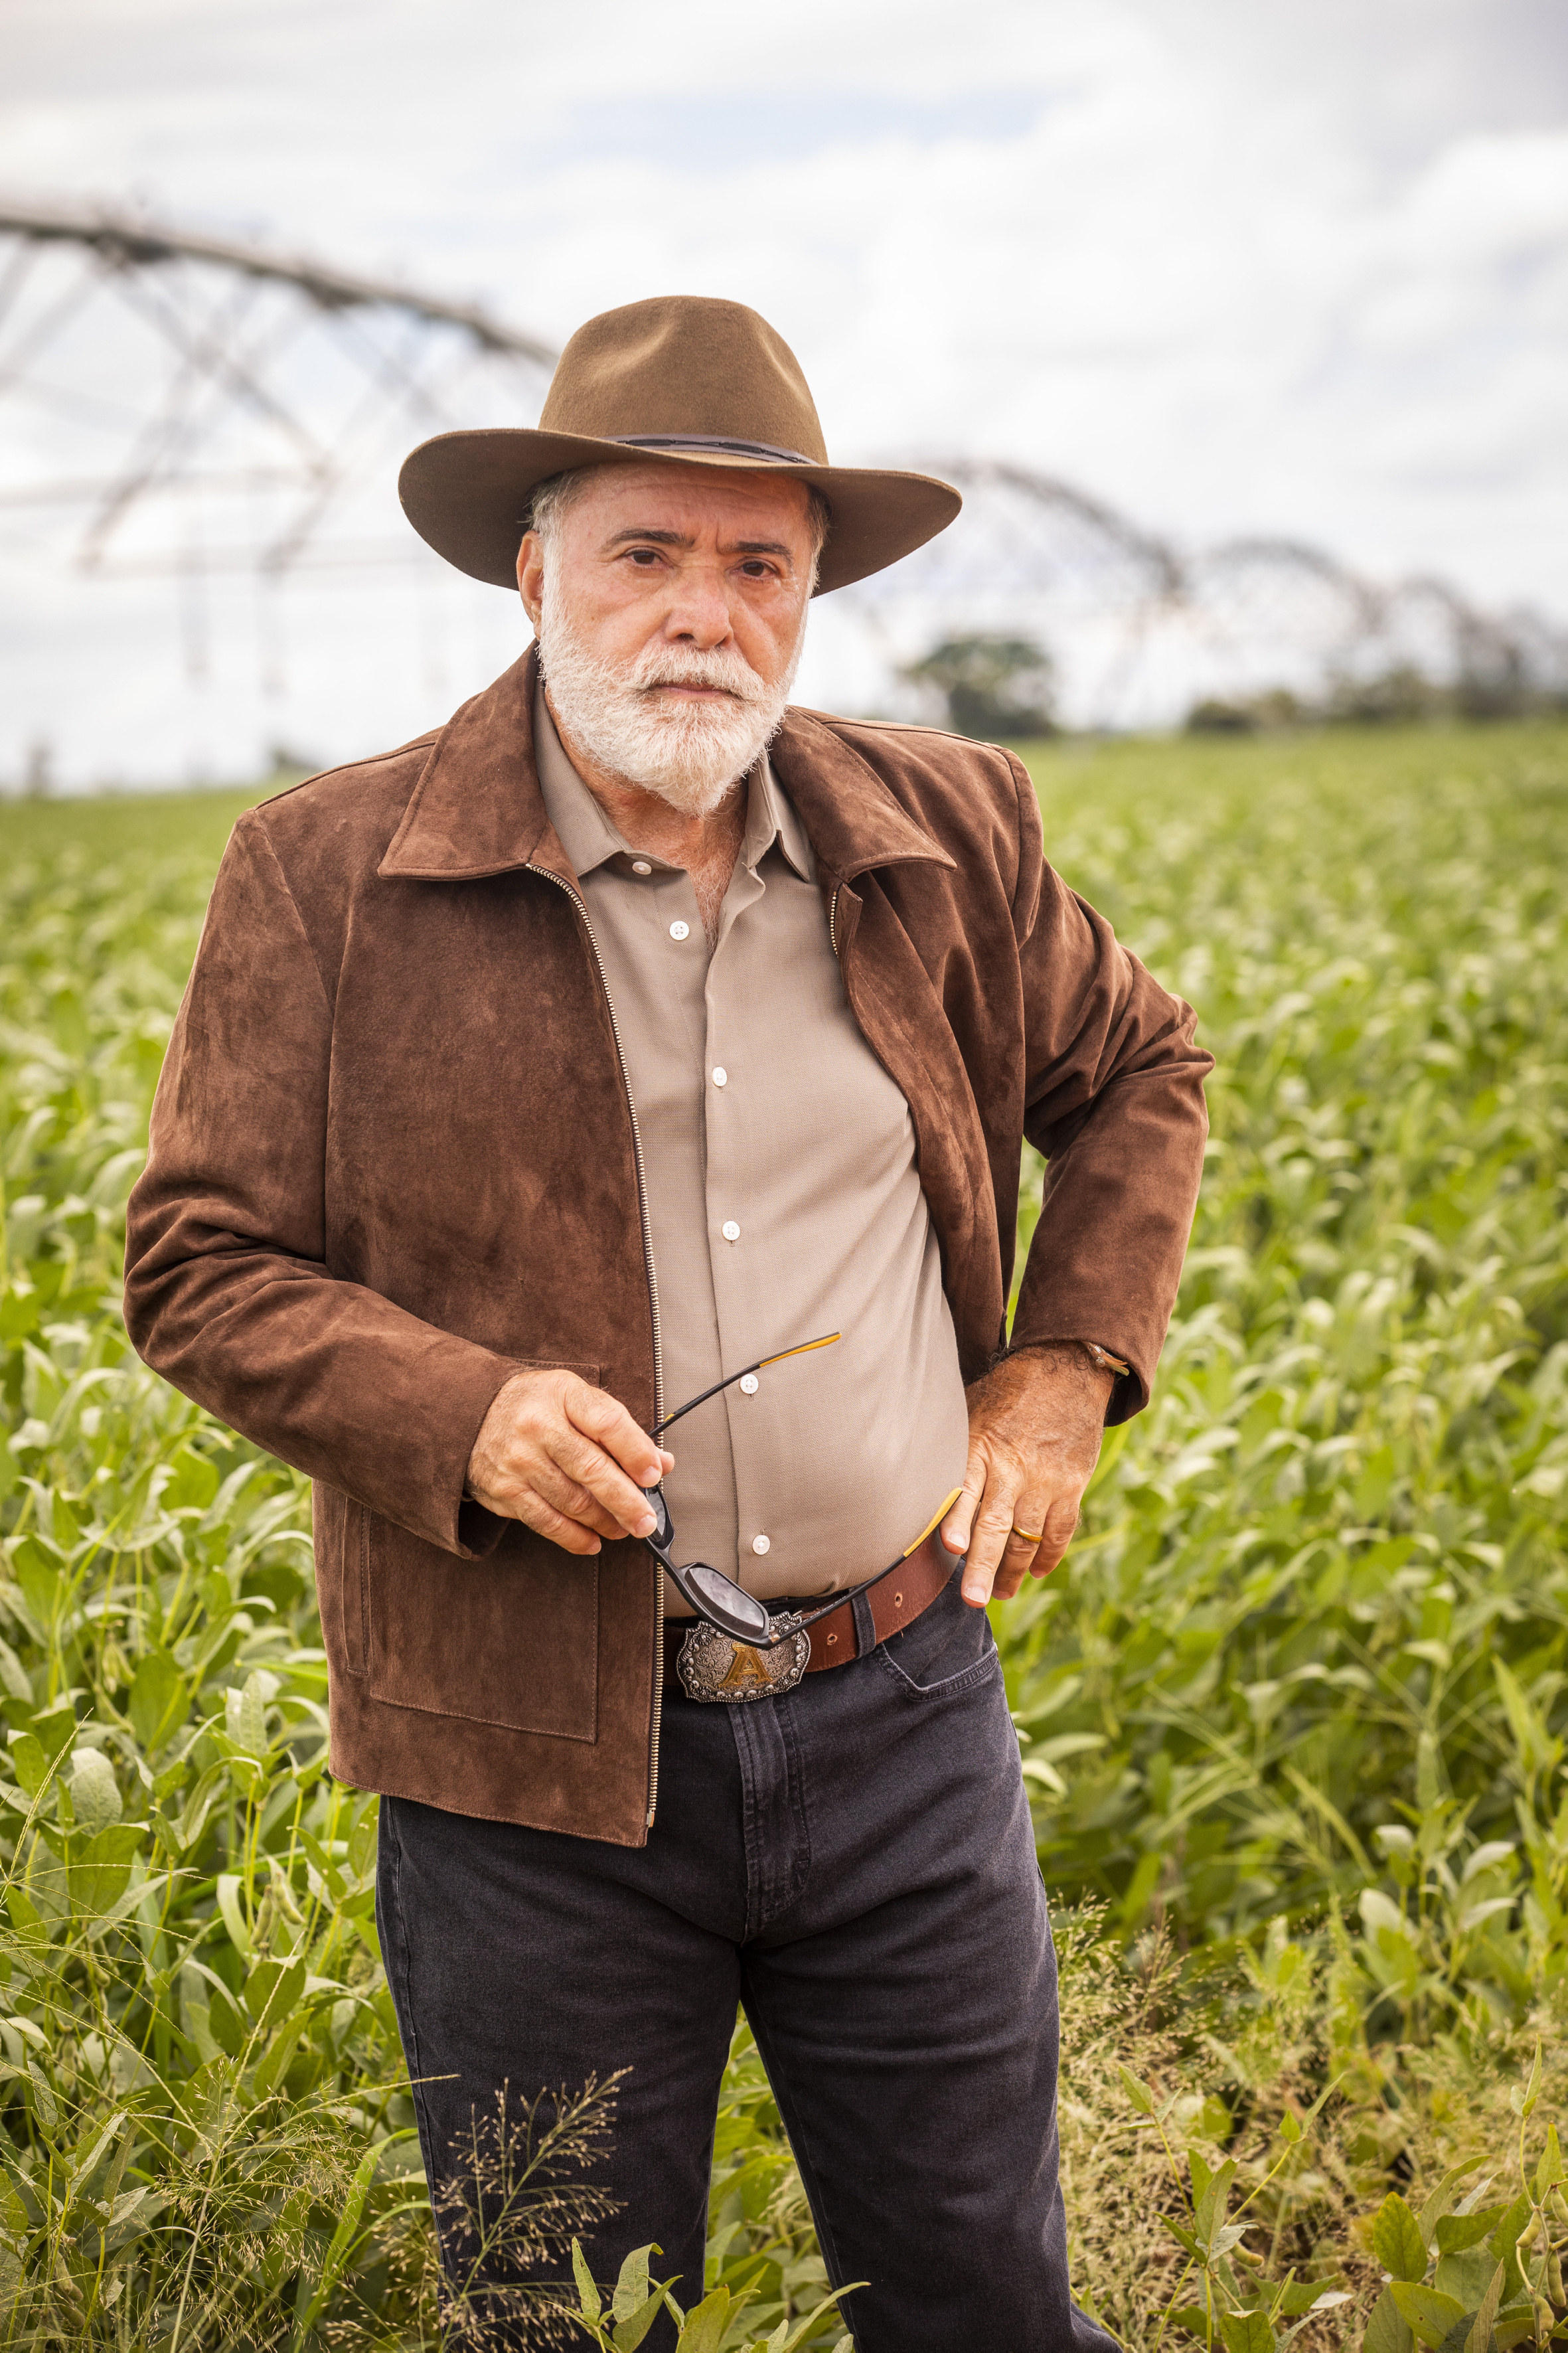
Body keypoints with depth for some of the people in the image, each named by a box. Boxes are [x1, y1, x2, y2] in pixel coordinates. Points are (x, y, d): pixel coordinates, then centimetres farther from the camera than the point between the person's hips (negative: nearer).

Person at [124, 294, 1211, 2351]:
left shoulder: (947, 840, 3)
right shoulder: (329, 877, -6)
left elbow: (1137, 1071, 19)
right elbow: (199, 1272, -2)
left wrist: (1065, 1375, 6)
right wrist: (458, 1415, -20)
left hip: (902, 1715, 2)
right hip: (536, 1758, -2)